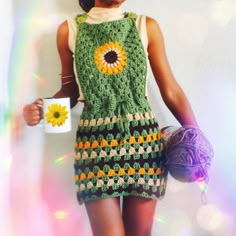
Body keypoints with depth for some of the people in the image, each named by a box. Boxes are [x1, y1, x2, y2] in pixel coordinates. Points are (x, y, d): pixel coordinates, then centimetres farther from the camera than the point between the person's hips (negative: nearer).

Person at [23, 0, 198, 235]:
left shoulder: (146, 26, 4)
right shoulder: (69, 30, 4)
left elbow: (171, 91, 4)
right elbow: (71, 89, 10)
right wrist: (39, 109, -9)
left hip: (143, 139, 1)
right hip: (96, 142, -1)